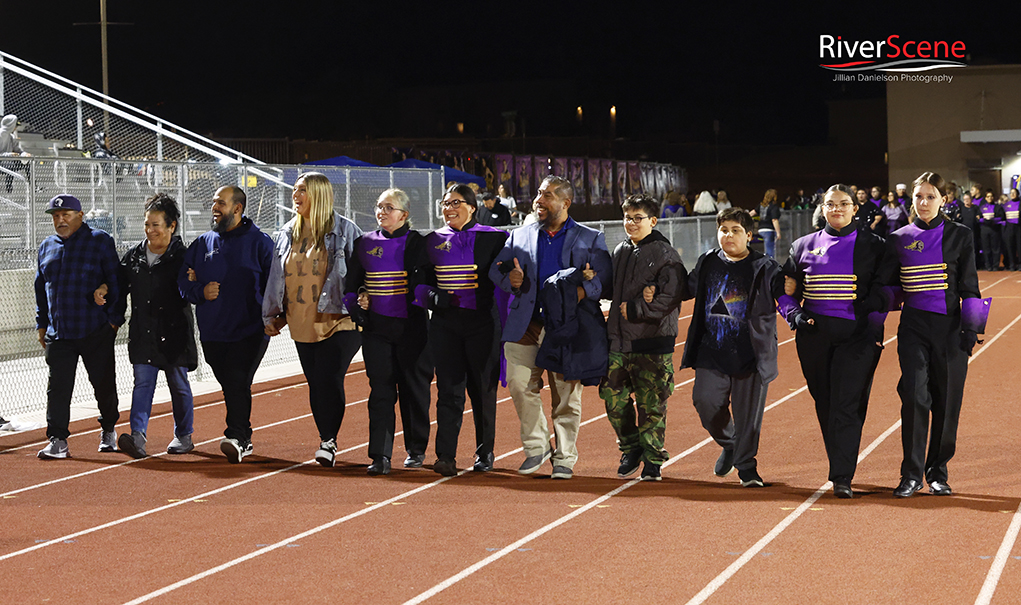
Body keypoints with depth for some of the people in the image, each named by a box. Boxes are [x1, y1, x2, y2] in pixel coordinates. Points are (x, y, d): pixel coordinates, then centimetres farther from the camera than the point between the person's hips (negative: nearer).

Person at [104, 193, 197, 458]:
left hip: (174, 332, -3)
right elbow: (120, 287, 19)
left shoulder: (182, 257, -4)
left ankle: (184, 436, 21)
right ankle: (138, 436, -15)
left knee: (179, 385, 8)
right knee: (142, 383, -6)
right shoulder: (133, 256, 9)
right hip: (142, 334, 3)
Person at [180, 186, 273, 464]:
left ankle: (236, 437, -20)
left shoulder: (259, 242, 0)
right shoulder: (202, 243, 12)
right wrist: (201, 292, -6)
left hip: (250, 330, -5)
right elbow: (183, 281, 14)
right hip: (212, 333, 5)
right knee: (230, 386, 10)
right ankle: (244, 439, 20)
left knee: (237, 383, -17)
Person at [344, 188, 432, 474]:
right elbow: (351, 281, 17)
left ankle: (416, 450, 22)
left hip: (411, 326, -2)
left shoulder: (416, 242, 0)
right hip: (376, 327, 2)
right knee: (381, 389, -4)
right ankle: (380, 456, -6)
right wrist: (357, 299, 1)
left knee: (414, 388, 6)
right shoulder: (365, 243, 9)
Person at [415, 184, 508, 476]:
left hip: (482, 322, -2)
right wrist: (433, 297, -7)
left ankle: (485, 452, 20)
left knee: (483, 387, 5)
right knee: (448, 388, -4)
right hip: (445, 323, 2)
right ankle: (446, 456, -5)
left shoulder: (494, 238, 2)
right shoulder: (433, 241, 10)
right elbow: (423, 280, 13)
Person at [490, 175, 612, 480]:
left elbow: (605, 278, -1)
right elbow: (496, 269, 12)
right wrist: (510, 280, -11)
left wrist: (586, 290, -22)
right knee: (520, 385, -7)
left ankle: (564, 458, 13)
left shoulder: (591, 239, 9)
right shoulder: (519, 236, 16)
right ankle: (536, 446, 12)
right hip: (526, 324, 2)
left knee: (567, 393, 0)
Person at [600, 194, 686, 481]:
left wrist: (633, 309, -14)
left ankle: (653, 460, 10)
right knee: (613, 398, 6)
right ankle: (631, 450, 24)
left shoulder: (665, 254, -7)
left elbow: (670, 299, -14)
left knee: (651, 404, -2)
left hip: (652, 343, -6)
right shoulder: (620, 251, 15)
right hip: (618, 340, 6)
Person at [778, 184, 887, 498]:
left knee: (847, 404, -11)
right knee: (825, 404, 8)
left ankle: (842, 478, -12)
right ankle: (841, 466, 25)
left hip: (857, 334, -3)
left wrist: (875, 319, -8)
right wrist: (795, 316, -2)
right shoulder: (804, 246, 10)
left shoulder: (872, 245, 5)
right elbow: (786, 291, 15)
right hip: (815, 335, 3)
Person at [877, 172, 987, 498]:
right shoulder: (899, 239, 6)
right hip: (913, 325, 0)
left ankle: (937, 472, 16)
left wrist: (972, 328, -3)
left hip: (949, 325, 0)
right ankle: (912, 474, -4)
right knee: (914, 394, -12)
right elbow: (885, 284, 12)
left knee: (947, 400, 2)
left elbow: (969, 286, 3)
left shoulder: (959, 236, 3)